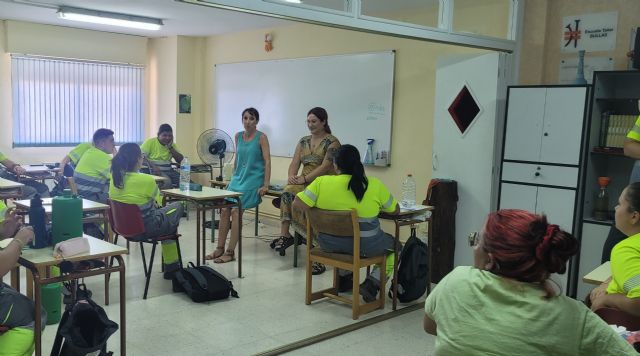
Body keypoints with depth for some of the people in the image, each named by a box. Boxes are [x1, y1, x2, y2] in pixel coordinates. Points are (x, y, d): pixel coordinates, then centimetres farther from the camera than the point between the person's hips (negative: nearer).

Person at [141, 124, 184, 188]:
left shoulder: (172, 145, 13)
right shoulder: (150, 142, -1)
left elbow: (181, 161, 3)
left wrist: (170, 147, -5)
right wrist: (153, 166, -25)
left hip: (168, 171, 5)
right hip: (153, 171, -5)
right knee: (167, 181, -34)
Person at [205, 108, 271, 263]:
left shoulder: (261, 137, -6)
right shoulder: (238, 136, 11)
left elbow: (267, 161, -10)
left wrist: (265, 185, -16)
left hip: (253, 180, -6)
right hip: (238, 178, 6)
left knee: (236, 211, -18)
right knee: (224, 210, -6)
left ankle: (230, 252, -12)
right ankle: (220, 249, 4)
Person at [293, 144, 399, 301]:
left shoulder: (321, 182, -12)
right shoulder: (375, 185, -10)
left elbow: (297, 204, -11)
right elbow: (395, 210, 2)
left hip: (330, 244, 3)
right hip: (365, 246, -3)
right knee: (394, 245, 24)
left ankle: (344, 277, 31)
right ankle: (372, 283, 6)